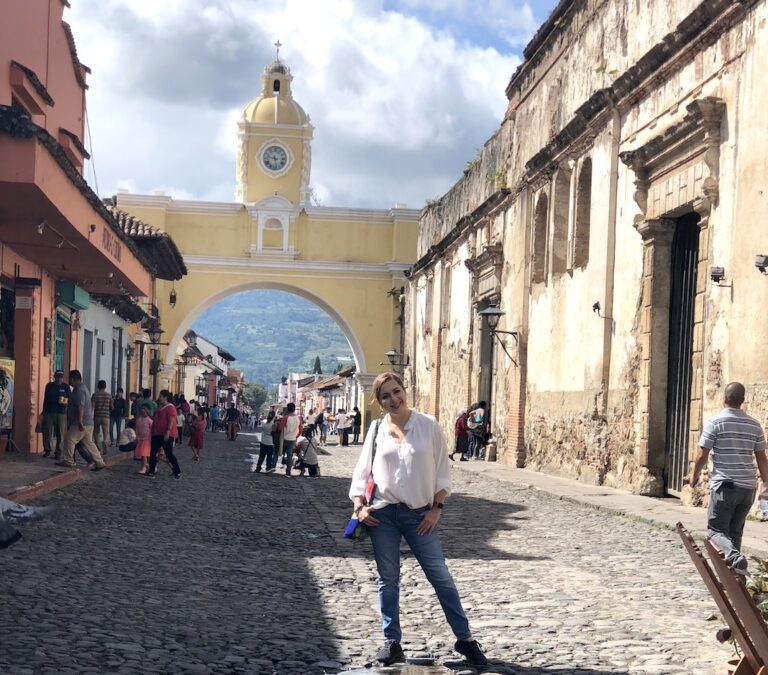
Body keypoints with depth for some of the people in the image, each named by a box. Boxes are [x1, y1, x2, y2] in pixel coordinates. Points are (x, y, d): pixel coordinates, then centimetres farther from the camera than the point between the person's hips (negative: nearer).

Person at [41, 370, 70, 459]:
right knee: (46, 433, -2)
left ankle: (58, 453, 3)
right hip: (49, 412, 2)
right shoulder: (49, 386, 10)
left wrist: (65, 402, -19)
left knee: (60, 434, -3)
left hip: (61, 413, -2)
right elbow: (45, 398, 17)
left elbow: (69, 400, 3)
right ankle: (47, 450, 10)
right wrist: (43, 411, 16)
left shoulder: (65, 387, 4)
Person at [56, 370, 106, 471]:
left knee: (69, 440, 1)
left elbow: (80, 407, -23)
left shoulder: (79, 390, -14)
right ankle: (99, 462, 6)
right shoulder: (83, 388, 19)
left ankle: (68, 460, 9)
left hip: (81, 423, -10)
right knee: (89, 443, 9)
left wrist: (80, 422, -28)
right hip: (88, 423, 10)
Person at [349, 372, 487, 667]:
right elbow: (362, 471, 8)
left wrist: (437, 508, -4)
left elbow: (442, 470, 1)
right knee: (387, 578, 7)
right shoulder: (377, 430, 3)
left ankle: (464, 638, 11)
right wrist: (359, 506, -3)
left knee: (440, 576, 2)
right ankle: (392, 641, 16)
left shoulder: (428, 425, -2)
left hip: (420, 513, -1)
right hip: (383, 512, 2)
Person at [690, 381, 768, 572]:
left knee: (716, 530, 0)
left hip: (724, 485, -5)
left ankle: (734, 556, -26)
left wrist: (694, 476, 10)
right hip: (747, 487, 5)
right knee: (735, 531, 16)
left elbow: (701, 455, -6)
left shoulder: (715, 422, -7)